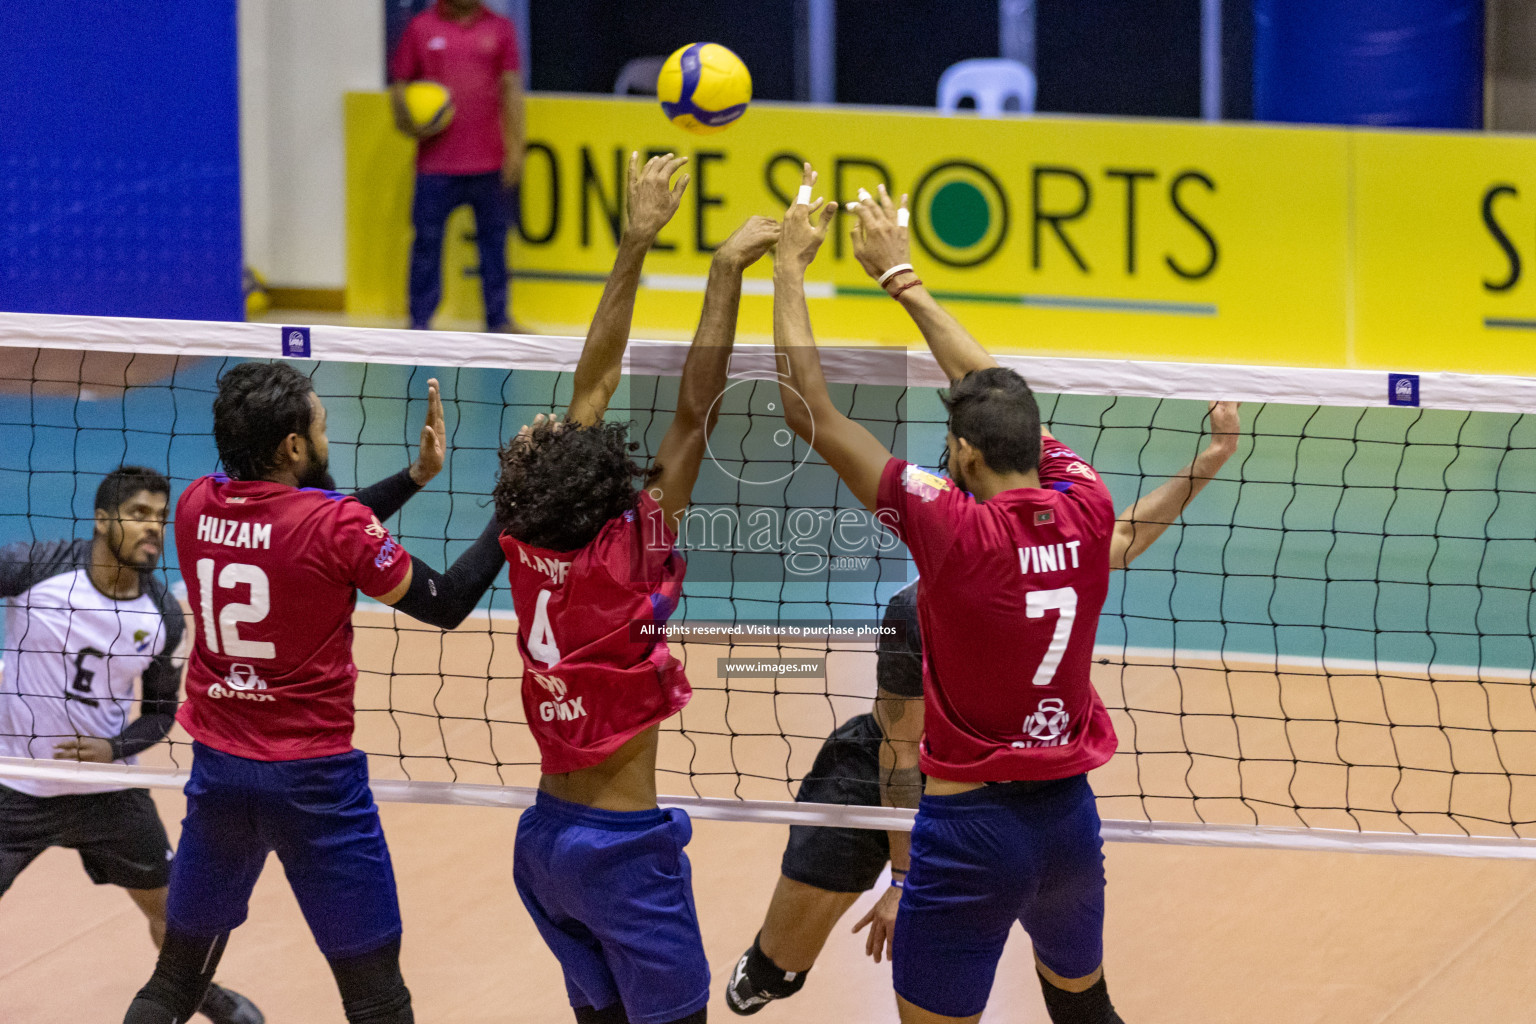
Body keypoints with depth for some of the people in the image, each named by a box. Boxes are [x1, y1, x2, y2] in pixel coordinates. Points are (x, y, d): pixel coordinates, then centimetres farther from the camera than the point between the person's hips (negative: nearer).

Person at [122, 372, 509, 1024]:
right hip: (312, 778, -5)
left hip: (218, 770, 5)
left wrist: (416, 475, 19)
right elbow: (446, 605, -5)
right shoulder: (335, 523, -16)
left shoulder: (196, 506, 1)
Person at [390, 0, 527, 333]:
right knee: (427, 240, 1)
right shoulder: (421, 28, 3)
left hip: (490, 164, 1)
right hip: (436, 164, -1)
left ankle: (498, 319, 17)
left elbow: (511, 89, 5)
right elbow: (399, 84, 8)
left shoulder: (500, 29, 6)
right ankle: (419, 321, 8)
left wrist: (515, 147, 0)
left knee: (494, 239, 8)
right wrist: (409, 123, -10)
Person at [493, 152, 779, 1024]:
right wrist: (728, 272, -20)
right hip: (625, 847, -7)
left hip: (546, 836, 7)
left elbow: (595, 383, 2)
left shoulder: (532, 548, -3)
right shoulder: (625, 561, -18)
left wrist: (639, 241, 6)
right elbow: (697, 415, -21)